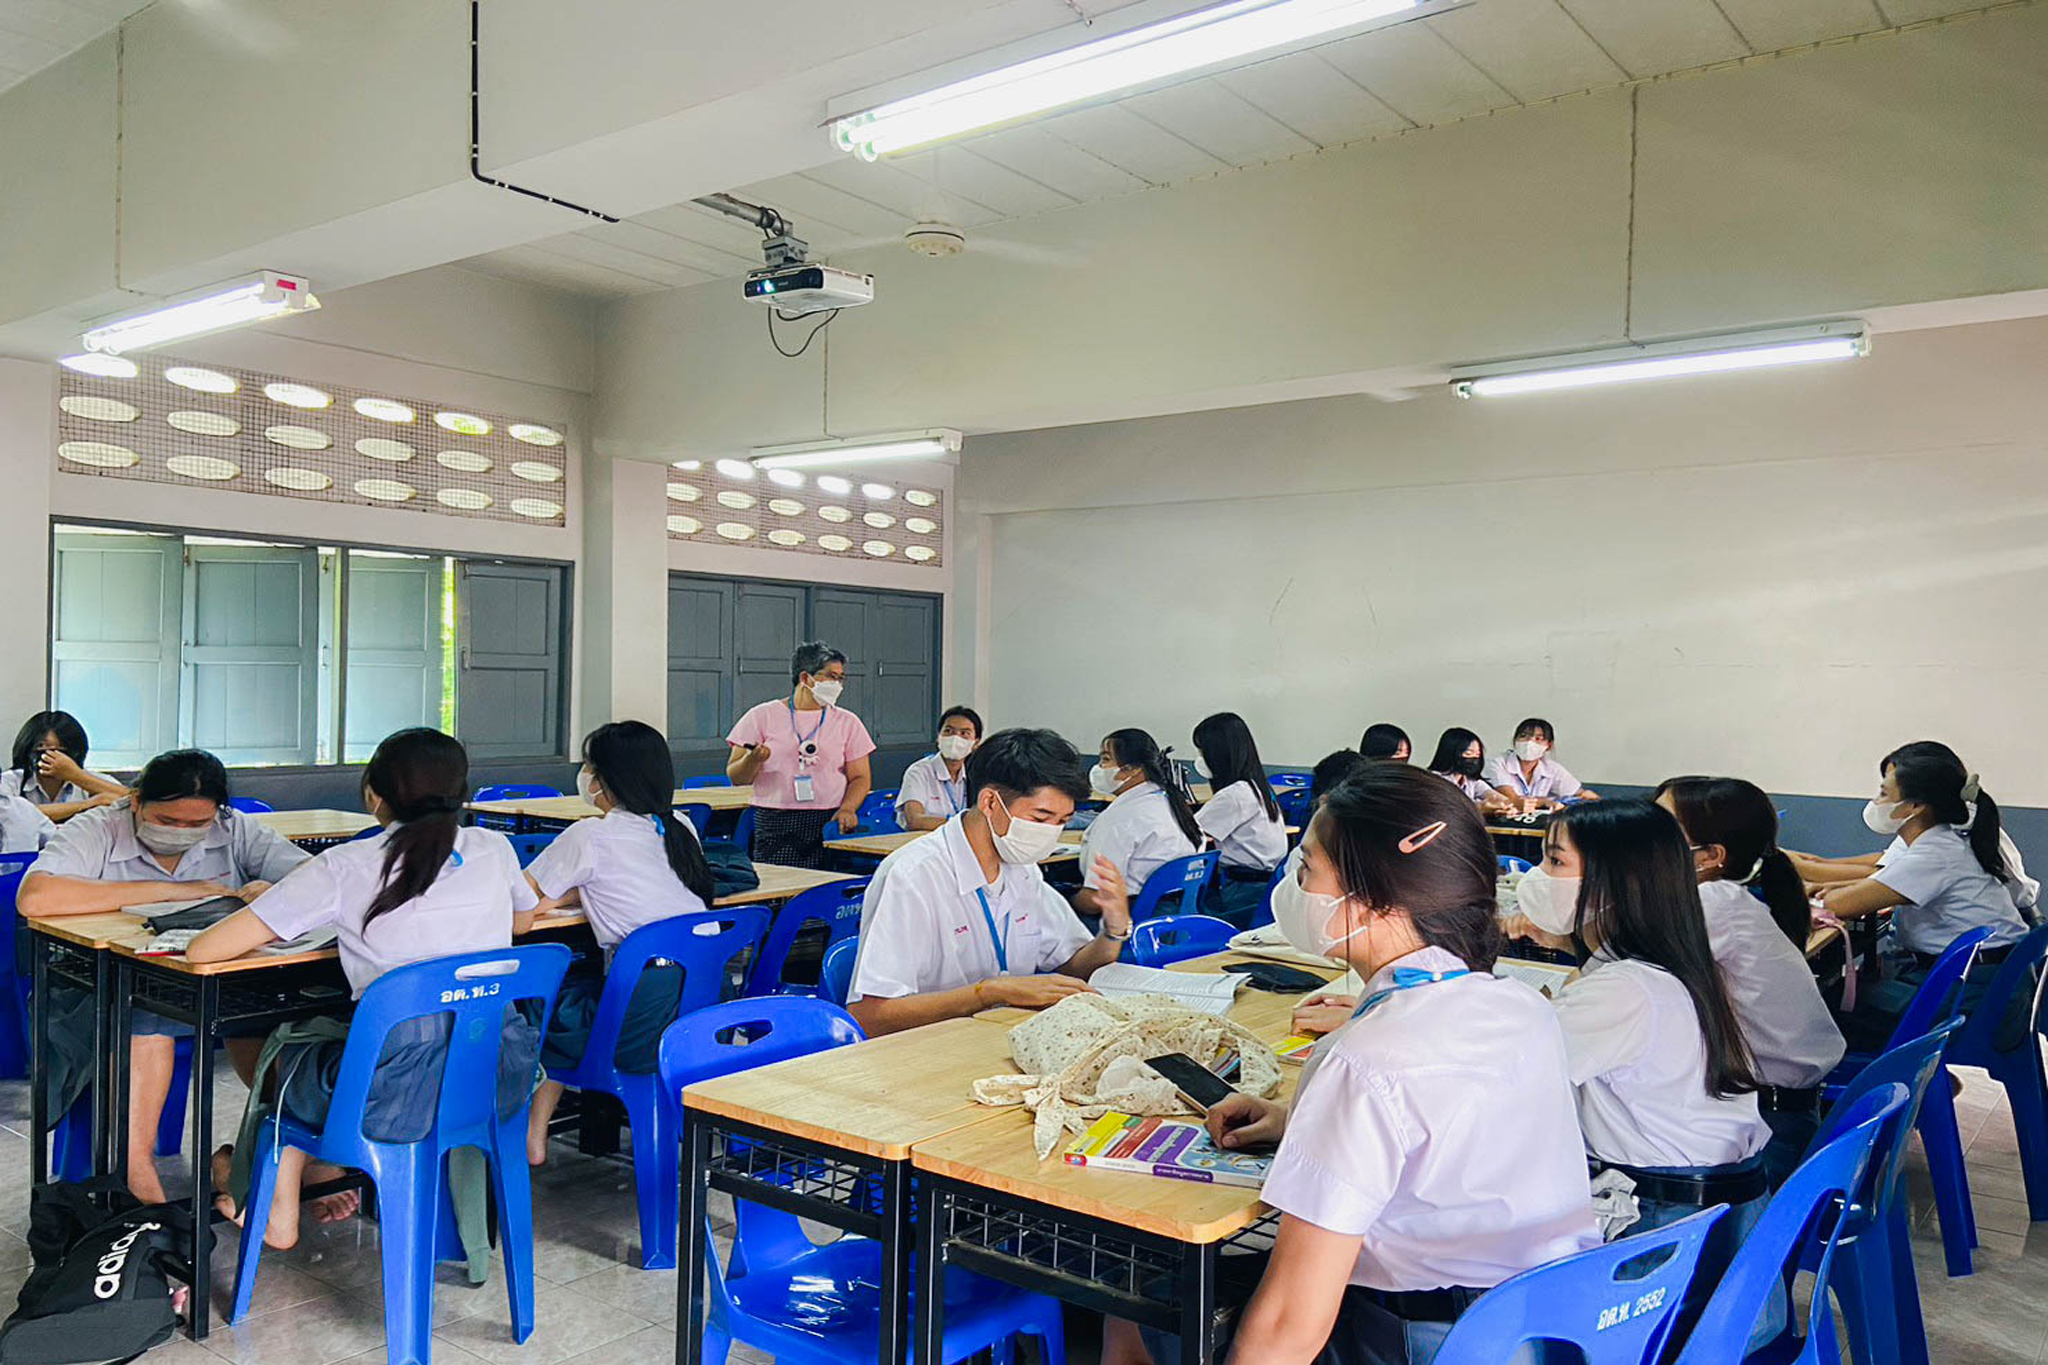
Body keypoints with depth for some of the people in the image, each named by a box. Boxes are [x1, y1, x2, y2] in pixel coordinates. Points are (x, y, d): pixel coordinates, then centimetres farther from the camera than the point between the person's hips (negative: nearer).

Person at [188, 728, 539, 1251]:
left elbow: (203, 951, -6)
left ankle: (277, 1207, 45)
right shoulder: (495, 850, 2)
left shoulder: (347, 866, -8)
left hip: (401, 1096, -4)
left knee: (294, 1041, 30)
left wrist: (264, 921, 14)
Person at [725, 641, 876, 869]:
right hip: (775, 826, -1)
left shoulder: (847, 722, 12)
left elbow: (860, 777, 11)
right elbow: (736, 777, 6)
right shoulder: (762, 716, 6)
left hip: (829, 824, 1)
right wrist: (752, 760, -15)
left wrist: (847, 809, -7)